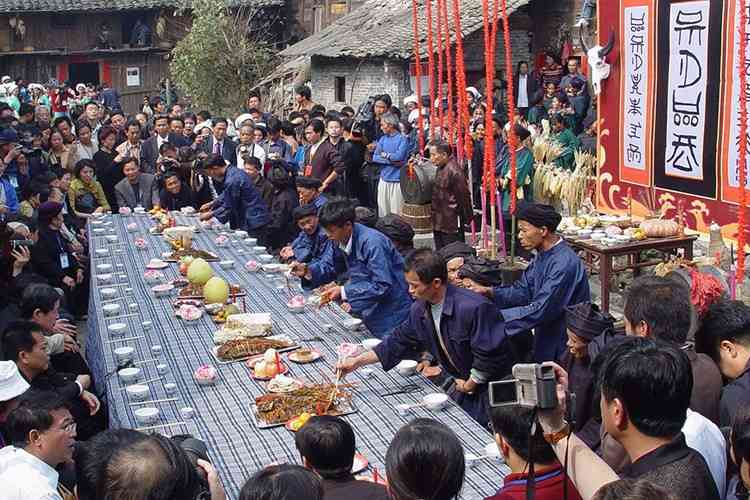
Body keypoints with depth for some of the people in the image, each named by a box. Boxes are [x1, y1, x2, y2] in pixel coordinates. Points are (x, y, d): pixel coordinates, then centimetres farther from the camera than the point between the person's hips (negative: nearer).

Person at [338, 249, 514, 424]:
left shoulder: (473, 308, -31)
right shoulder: (420, 308, -4)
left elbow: (488, 355, -27)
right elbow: (399, 341, 8)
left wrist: (469, 385, -12)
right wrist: (358, 361, 3)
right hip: (463, 382, 8)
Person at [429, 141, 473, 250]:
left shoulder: (454, 171, -20)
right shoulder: (440, 169, 10)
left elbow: (464, 196, -18)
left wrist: (467, 218, -12)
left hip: (452, 225, -10)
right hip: (438, 223, 10)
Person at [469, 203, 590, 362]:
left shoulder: (564, 264, -27)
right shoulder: (543, 255, 3)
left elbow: (539, 312, -28)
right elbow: (523, 291, 6)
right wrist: (488, 292, -8)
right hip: (546, 337, 8)